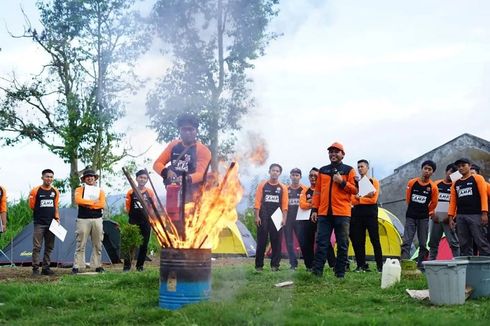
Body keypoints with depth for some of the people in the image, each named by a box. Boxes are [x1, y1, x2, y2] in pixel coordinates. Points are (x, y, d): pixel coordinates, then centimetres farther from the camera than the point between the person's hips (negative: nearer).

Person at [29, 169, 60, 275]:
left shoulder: (55, 192, 9)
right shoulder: (36, 191, -5)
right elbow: (32, 206, 1)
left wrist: (57, 218, 7)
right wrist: (41, 213, -1)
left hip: (51, 223, 5)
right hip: (39, 223, -5)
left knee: (49, 247, 7)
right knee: (37, 247, -5)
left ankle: (46, 268, 14)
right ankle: (35, 268, -1)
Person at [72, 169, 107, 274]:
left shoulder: (100, 191, 14)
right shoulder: (79, 190, 8)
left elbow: (102, 204, -3)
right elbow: (78, 200, -13)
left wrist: (87, 204, -8)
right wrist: (94, 202, -8)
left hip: (97, 219, 3)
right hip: (83, 220, -3)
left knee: (97, 244, 6)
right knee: (80, 244, -4)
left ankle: (98, 265, 12)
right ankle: (76, 266, -3)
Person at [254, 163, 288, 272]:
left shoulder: (283, 188, 7)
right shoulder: (262, 185, 3)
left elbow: (284, 205, 4)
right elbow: (257, 201, -1)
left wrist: (284, 218, -5)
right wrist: (257, 216, -8)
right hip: (263, 217, -1)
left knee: (276, 241, 0)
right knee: (261, 241, 0)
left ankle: (275, 265, 5)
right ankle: (259, 265, 4)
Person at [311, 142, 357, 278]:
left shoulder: (349, 170, 6)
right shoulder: (322, 171, 16)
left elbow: (355, 190, 0)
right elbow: (317, 191, 15)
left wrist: (342, 182, -13)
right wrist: (314, 209, 8)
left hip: (342, 213, -2)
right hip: (324, 213, 3)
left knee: (342, 245, 1)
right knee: (321, 243, -2)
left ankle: (340, 273, 7)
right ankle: (317, 271, -3)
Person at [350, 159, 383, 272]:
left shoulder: (374, 182, 4)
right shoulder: (355, 183, 13)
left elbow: (374, 199, -8)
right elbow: (353, 200, 1)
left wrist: (359, 198, -5)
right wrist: (366, 196, -13)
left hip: (370, 213, -4)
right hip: (357, 213, 4)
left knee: (375, 240, -6)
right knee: (358, 241, 1)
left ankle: (380, 265, -3)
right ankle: (361, 265, 6)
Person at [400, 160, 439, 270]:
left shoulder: (433, 187, -3)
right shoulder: (412, 183, -2)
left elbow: (433, 203, 11)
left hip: (424, 218, 0)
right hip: (410, 217, 0)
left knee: (423, 244, 4)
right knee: (406, 242, -9)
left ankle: (420, 267, 11)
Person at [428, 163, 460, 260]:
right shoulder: (436, 184, 12)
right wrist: (432, 214, 1)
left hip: (448, 219, -4)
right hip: (436, 218, 4)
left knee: (453, 242, -7)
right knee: (433, 242, 9)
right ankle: (431, 262, 16)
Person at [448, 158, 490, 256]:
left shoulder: (477, 178, 4)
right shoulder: (455, 183, 17)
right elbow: (453, 201, 14)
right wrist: (451, 217, 4)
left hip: (476, 215, -5)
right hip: (460, 216, 5)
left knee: (481, 242, -9)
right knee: (464, 244, 5)